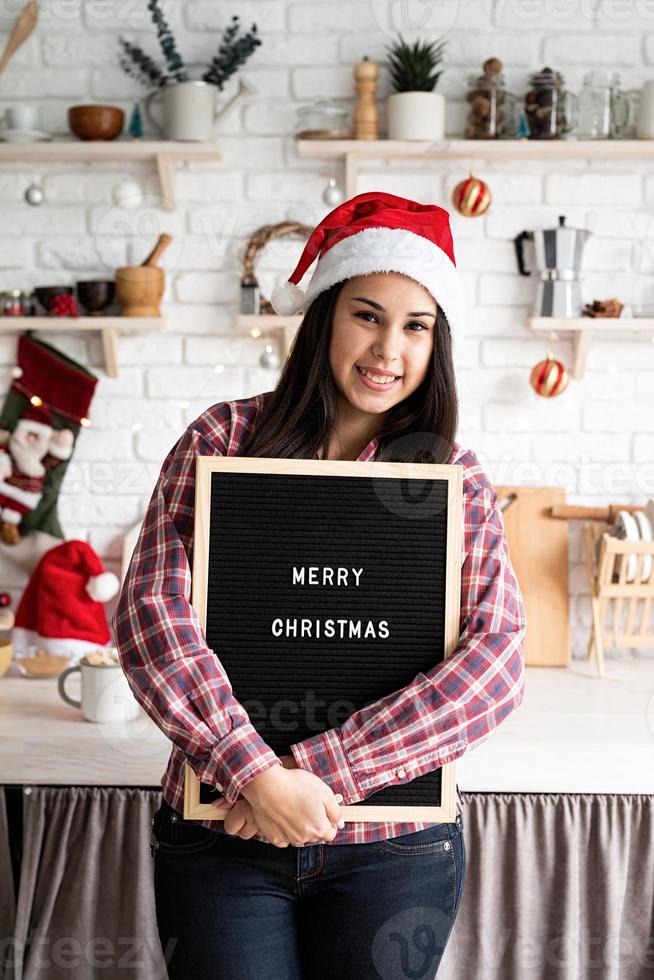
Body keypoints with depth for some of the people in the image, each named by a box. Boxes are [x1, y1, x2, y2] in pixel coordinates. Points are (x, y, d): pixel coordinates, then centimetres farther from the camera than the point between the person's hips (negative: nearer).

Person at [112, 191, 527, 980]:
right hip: (220, 835, 0)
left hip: (395, 846, 1)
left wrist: (316, 769, -19)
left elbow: (497, 657, -11)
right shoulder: (225, 438, -2)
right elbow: (148, 611, -11)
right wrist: (258, 776, -20)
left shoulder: (456, 478, 0)